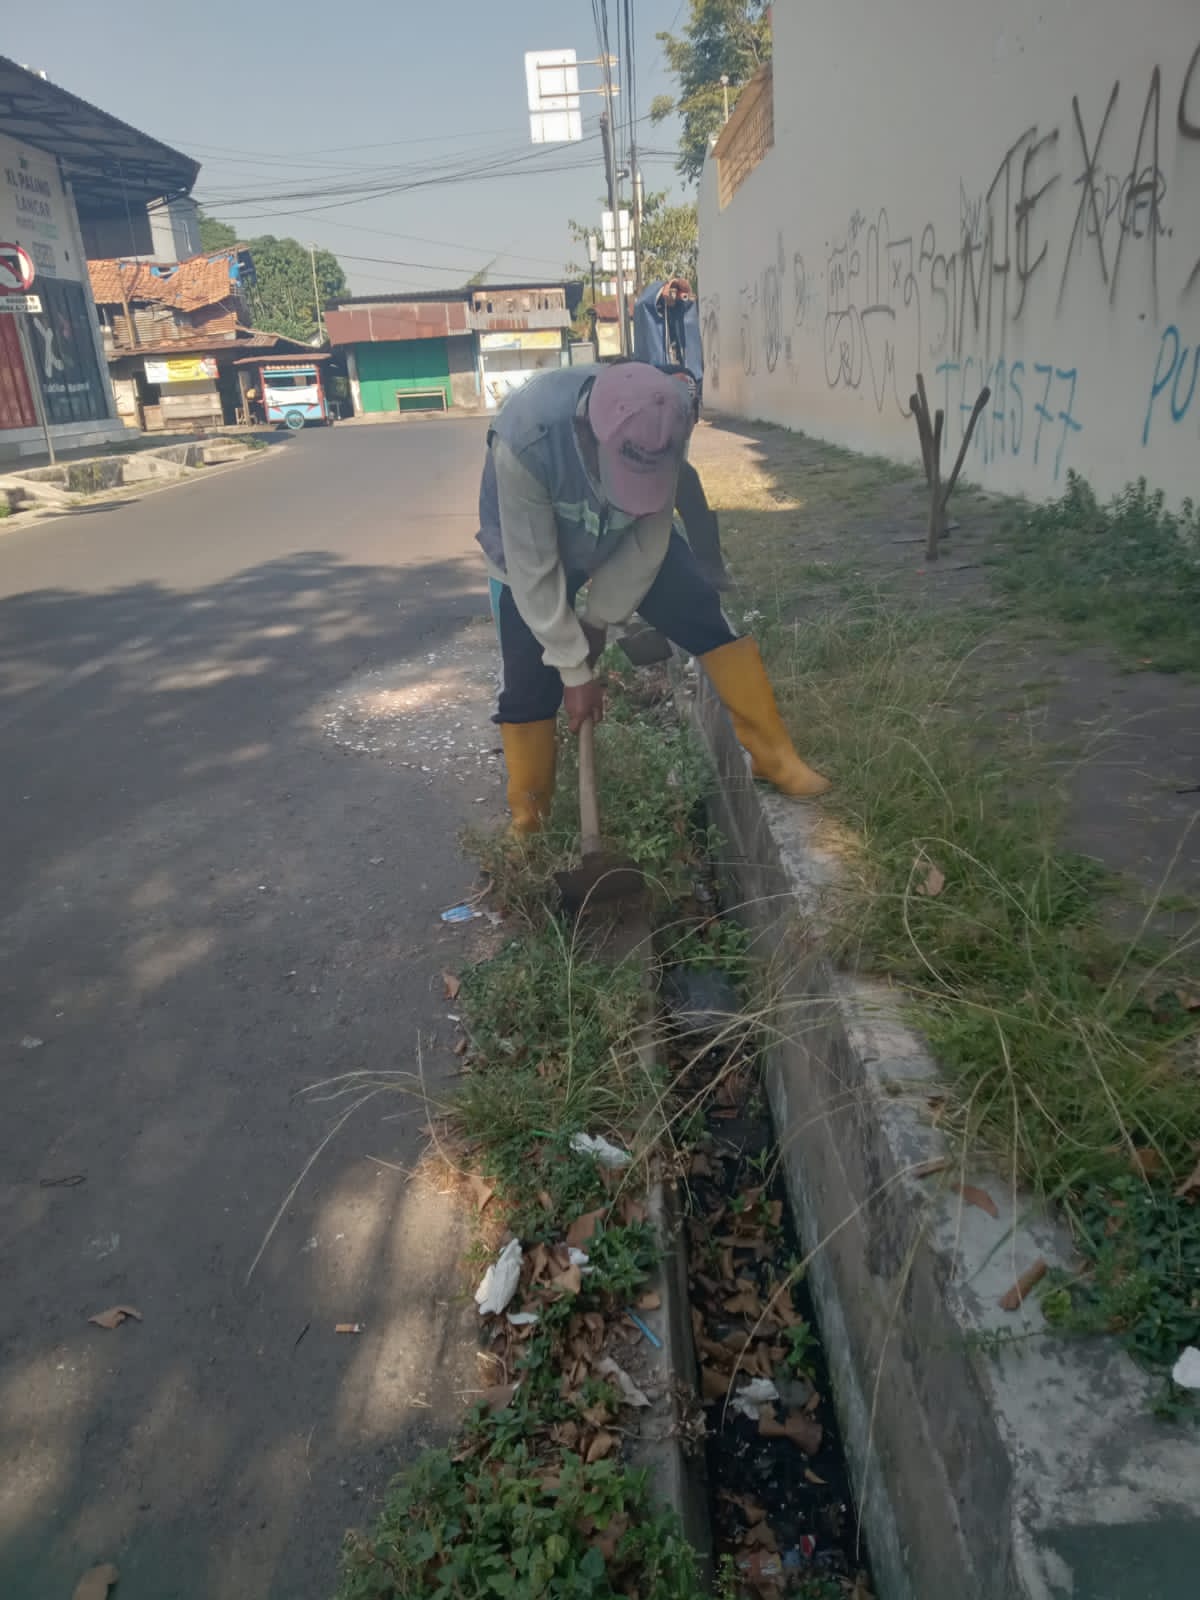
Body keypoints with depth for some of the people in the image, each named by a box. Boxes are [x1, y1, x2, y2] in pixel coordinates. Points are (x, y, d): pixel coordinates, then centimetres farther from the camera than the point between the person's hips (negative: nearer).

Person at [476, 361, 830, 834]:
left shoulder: (664, 421, -31)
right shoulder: (525, 441, -42)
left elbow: (650, 538, -16)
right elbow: (534, 571, -32)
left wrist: (599, 619, -12)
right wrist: (574, 670, -25)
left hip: (626, 537, 3)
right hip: (531, 553, -2)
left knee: (706, 618, -8)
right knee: (530, 685, -5)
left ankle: (774, 756, 5)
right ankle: (527, 821, 15)